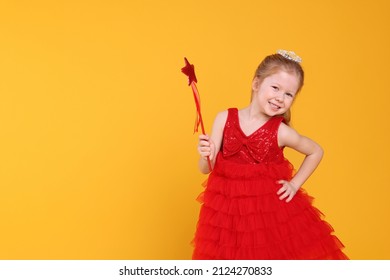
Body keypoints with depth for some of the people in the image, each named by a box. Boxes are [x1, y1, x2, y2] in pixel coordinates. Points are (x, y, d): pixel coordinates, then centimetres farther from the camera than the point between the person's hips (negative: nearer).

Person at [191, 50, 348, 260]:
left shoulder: (281, 132, -8)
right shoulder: (224, 119, -6)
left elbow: (316, 152, 10)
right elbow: (206, 168, -3)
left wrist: (295, 184, 4)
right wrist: (206, 156, -24)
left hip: (272, 208, -1)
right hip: (228, 208, 1)